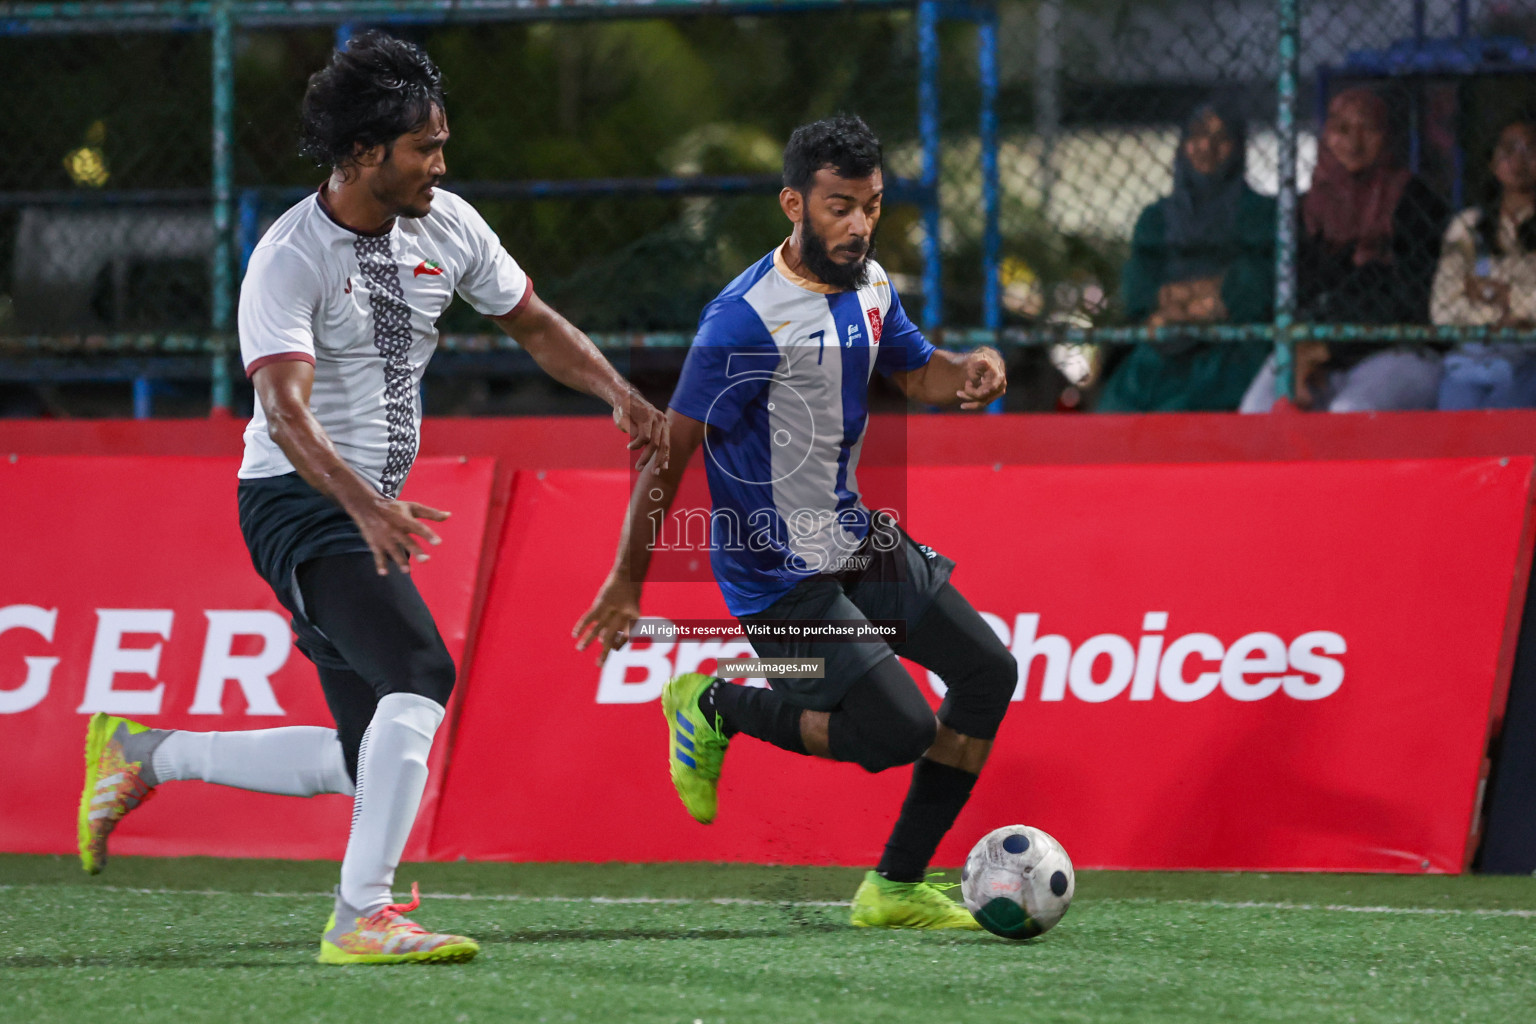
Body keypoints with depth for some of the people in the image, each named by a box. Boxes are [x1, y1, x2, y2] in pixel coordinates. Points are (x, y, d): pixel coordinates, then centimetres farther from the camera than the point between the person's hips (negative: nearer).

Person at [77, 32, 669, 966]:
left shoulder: (446, 226, 3)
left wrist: (620, 395, -2)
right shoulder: (291, 260, -19)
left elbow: (534, 324, 15)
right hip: (298, 503, -8)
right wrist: (365, 505, -47)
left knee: (367, 763, 10)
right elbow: (285, 409, -31)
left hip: (366, 513, 8)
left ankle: (146, 754, 24)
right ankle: (362, 915, -26)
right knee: (421, 672, -27)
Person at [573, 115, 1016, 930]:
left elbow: (916, 373, 20)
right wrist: (628, 580, -18)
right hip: (780, 578, -9)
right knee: (902, 730, -16)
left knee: (988, 674, 5)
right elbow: (674, 447, -21)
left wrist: (972, 369, -5)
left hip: (857, 542, 9)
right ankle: (718, 708, 7)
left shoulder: (867, 283, 3)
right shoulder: (749, 317, -24)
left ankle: (897, 887, 13)